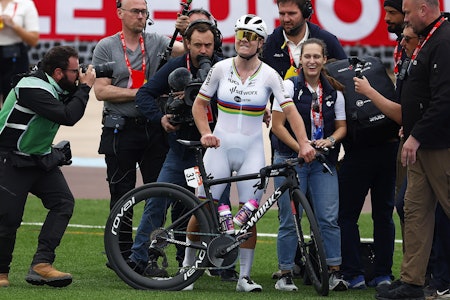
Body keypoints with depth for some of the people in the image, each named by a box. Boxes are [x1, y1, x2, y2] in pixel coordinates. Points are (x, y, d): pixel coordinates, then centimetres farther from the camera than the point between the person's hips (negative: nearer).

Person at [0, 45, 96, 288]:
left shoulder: (54, 87, 3)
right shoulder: (33, 88, -25)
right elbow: (68, 117, -32)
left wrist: (81, 86, -1)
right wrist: (85, 86, -21)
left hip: (41, 158, 8)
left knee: (63, 202, -11)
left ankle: (41, 265, -14)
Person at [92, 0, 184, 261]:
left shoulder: (157, 42, 8)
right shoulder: (106, 48, 1)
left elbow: (183, 49, -10)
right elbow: (101, 91, -7)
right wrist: (140, 93, -13)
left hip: (154, 129, 2)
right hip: (121, 130, -2)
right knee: (122, 195, 2)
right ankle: (123, 256, 9)